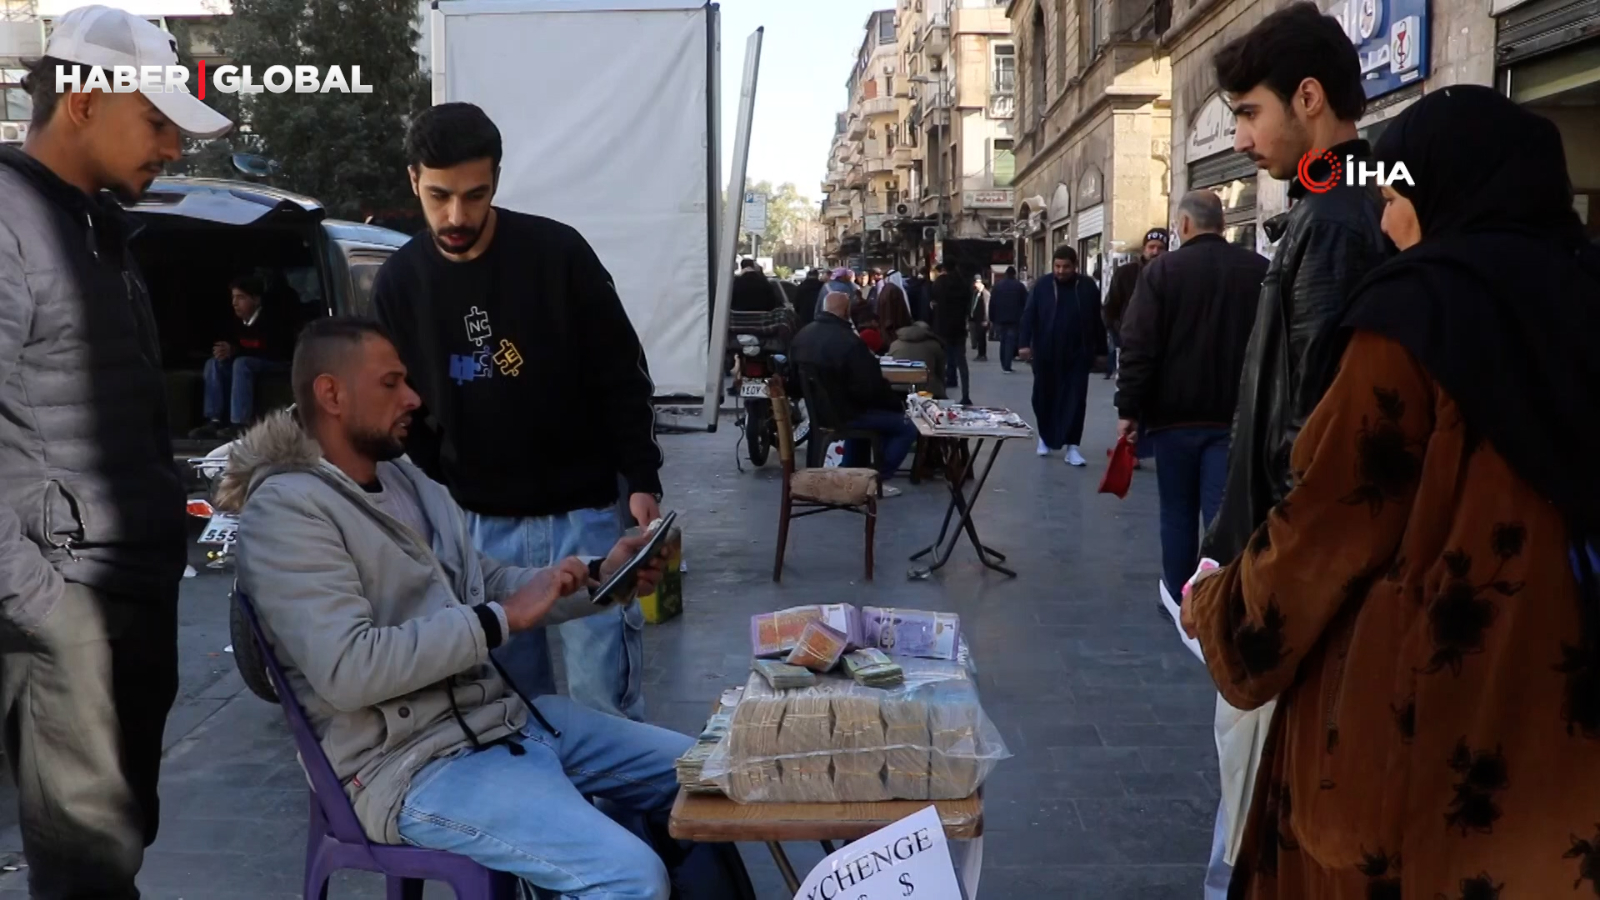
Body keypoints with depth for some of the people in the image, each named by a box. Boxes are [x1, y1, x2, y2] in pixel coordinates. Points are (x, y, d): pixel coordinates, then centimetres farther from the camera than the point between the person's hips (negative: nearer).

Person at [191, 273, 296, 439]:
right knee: (214, 363, -9)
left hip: (279, 364, -8)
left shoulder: (272, 319, -21)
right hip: (251, 364, 8)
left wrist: (236, 351, -28)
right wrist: (224, 350, -16)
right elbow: (234, 345, 11)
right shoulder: (238, 321, -2)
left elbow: (275, 352, -27)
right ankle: (215, 421, -19)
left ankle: (240, 424, -37)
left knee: (242, 362, -32)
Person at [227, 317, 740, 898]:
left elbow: (487, 584, 18)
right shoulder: (286, 509, -14)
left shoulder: (403, 475, 12)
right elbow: (347, 670, -25)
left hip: (506, 714, 9)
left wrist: (597, 576, 2)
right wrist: (504, 619, -23)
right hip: (415, 763, -9)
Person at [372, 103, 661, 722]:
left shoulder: (558, 251, -9)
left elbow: (622, 379, -4)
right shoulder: (398, 283, 2)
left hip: (584, 512, -3)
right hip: (478, 524, 3)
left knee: (605, 700, -1)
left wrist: (641, 482, -10)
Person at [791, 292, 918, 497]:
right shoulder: (849, 342, -24)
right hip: (844, 412, -9)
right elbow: (871, 388, -23)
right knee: (908, 428, 1)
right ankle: (878, 479, 4)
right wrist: (898, 402, -6)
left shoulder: (803, 334, 1)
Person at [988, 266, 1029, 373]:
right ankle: (1007, 366, -11)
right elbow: (1026, 303, -3)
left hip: (1000, 319, 3)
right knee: (1010, 342, -3)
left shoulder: (997, 285, 4)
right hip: (1014, 319, -2)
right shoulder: (1020, 286, -2)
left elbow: (992, 303, 3)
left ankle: (1004, 365, 16)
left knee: (1003, 342, 14)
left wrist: (992, 319, 7)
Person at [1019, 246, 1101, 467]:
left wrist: (1097, 347, 9)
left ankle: (1071, 446, -1)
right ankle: (1045, 437, 32)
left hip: (1078, 355, 0)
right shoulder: (1042, 286, -1)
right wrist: (1024, 343, -13)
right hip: (1046, 355, 0)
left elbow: (1097, 318, 9)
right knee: (1044, 398, 10)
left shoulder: (1088, 287, 2)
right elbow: (1028, 316, -3)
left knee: (1075, 401, -3)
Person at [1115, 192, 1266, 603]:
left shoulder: (1161, 270, -5)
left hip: (1175, 412, -1)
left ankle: (1180, 597, 23)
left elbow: (1139, 346, -9)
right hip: (1236, 414, 1)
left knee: (1178, 511, 13)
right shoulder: (1260, 270, 2)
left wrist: (1129, 408, -3)